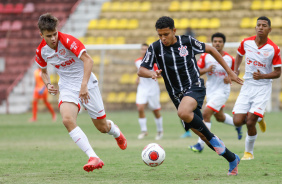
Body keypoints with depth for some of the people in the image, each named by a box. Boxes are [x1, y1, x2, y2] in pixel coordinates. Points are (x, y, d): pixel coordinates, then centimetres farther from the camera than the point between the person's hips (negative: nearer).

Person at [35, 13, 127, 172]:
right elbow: (44, 71, 16)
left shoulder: (67, 41, -21)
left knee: (102, 127, 6)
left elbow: (88, 60, -29)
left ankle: (116, 132, 46)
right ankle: (94, 158, -29)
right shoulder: (41, 51, -4)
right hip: (67, 86, 3)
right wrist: (48, 84, -4)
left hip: (86, 83, -3)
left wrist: (84, 85, -37)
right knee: (68, 120, -27)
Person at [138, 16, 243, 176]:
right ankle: (232, 159, 18)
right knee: (200, 132, 3)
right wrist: (151, 73, -27)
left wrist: (229, 71, 8)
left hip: (195, 86, -4)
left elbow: (210, 50, 9)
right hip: (177, 95, 4)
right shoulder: (155, 48, 0)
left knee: (183, 113, -35)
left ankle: (214, 139, -17)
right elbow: (141, 70, -2)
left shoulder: (187, 42, -5)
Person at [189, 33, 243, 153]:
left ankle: (200, 144, -13)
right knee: (219, 117, 20)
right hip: (210, 91, 5)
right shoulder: (205, 56, -4)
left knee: (206, 114, -18)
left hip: (222, 91, -5)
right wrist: (206, 69, -20)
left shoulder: (230, 59, -9)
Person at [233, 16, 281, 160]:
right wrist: (235, 71, 6)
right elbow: (239, 55, 20)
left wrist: (262, 76, -22)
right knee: (237, 121, -7)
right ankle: (259, 118, 26)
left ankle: (249, 152, 10)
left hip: (263, 88, -4)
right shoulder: (246, 43, -3)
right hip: (247, 87, 4)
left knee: (250, 122, -14)